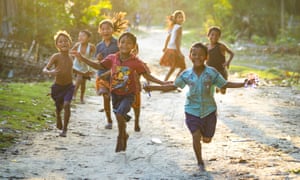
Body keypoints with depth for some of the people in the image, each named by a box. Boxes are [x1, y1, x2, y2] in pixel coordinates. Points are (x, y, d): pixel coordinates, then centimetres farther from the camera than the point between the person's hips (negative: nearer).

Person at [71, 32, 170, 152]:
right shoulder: (112, 58, -6)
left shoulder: (136, 62, -13)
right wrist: (82, 58, -3)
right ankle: (124, 136, 43)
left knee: (120, 114, -21)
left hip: (128, 94, -4)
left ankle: (121, 138, 2)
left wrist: (162, 83, -15)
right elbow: (99, 66, 3)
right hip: (115, 93, 4)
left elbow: (146, 75, -7)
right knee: (119, 117, 16)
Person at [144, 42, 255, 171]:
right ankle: (200, 162, 10)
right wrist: (152, 88, 1)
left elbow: (225, 84, -5)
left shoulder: (212, 73, -11)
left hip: (209, 111, 0)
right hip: (192, 111, 0)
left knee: (207, 139, 11)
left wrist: (244, 84, -15)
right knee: (196, 136, -11)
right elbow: (174, 86, 4)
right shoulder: (186, 74, -7)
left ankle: (204, 133, 50)